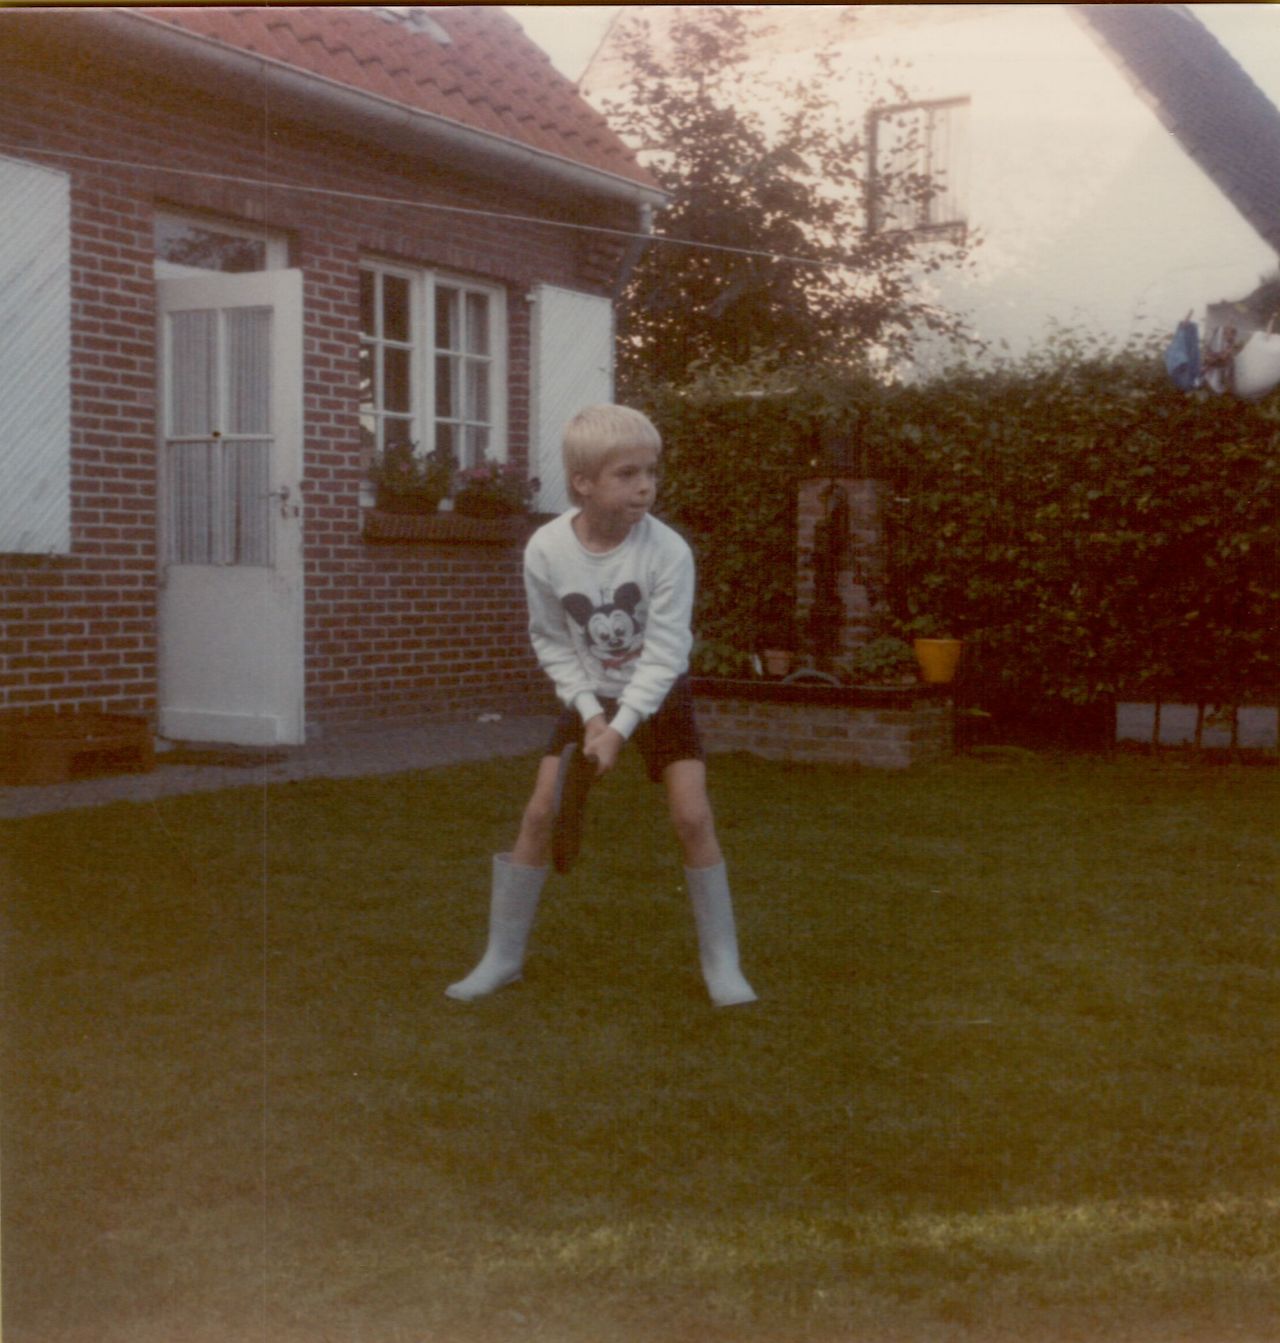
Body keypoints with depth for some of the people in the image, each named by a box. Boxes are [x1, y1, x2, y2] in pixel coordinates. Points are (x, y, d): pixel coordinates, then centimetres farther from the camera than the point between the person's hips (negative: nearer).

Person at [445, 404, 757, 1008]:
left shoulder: (668, 550, -25)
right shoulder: (546, 549, -20)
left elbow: (664, 654, -23)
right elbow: (552, 641, -8)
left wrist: (620, 729, -28)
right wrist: (590, 711, -17)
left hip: (659, 694, -2)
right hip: (588, 694, 2)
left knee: (692, 817, -12)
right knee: (540, 811, -4)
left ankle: (721, 962, 4)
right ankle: (503, 955, 11)